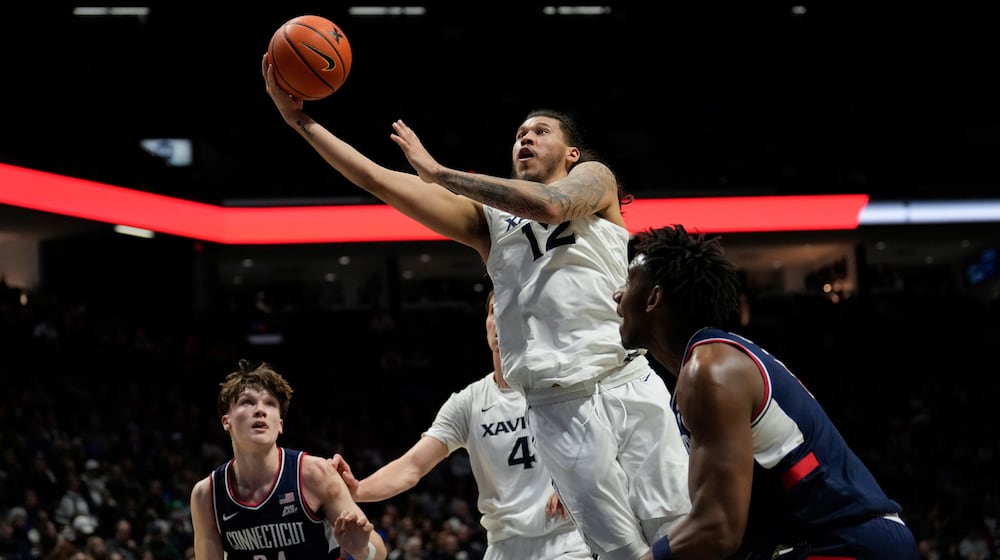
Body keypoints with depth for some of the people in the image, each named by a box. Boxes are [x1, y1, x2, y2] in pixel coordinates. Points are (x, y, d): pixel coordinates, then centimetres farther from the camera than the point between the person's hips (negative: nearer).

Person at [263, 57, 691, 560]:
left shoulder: (594, 178, 12)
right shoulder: (489, 219, 19)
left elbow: (548, 204, -13)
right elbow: (380, 182, 12)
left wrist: (439, 172, -9)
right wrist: (301, 120, 5)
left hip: (627, 384, -2)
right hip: (557, 407, 2)